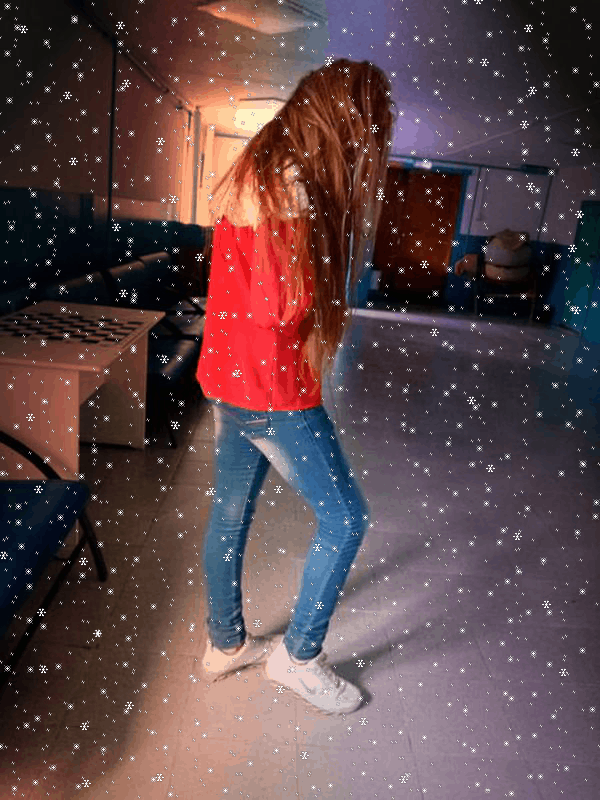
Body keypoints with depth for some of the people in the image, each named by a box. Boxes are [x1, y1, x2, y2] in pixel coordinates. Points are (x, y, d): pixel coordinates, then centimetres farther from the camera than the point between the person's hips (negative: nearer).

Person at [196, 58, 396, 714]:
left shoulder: (257, 171, 11)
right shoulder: (287, 186, -19)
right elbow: (280, 308, -22)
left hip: (227, 376, 10)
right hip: (270, 387, -10)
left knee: (230, 510, 18)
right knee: (344, 515, 6)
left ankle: (225, 644, 38)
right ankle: (297, 655, 24)